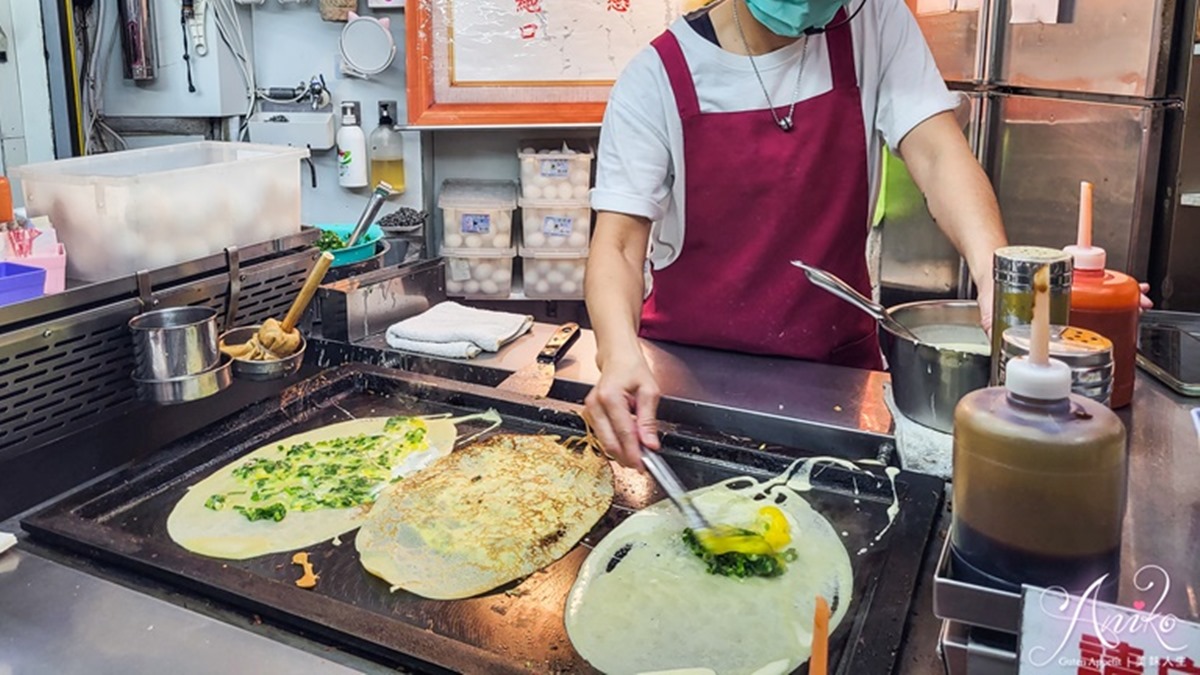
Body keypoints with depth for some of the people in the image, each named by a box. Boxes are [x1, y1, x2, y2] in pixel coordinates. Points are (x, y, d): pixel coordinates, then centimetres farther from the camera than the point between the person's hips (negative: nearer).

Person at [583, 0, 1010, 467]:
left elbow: (936, 155, -11)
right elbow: (618, 245, -14)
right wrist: (620, 355, -35)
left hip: (835, 370, 2)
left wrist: (993, 270, -31)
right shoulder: (657, 76, -8)